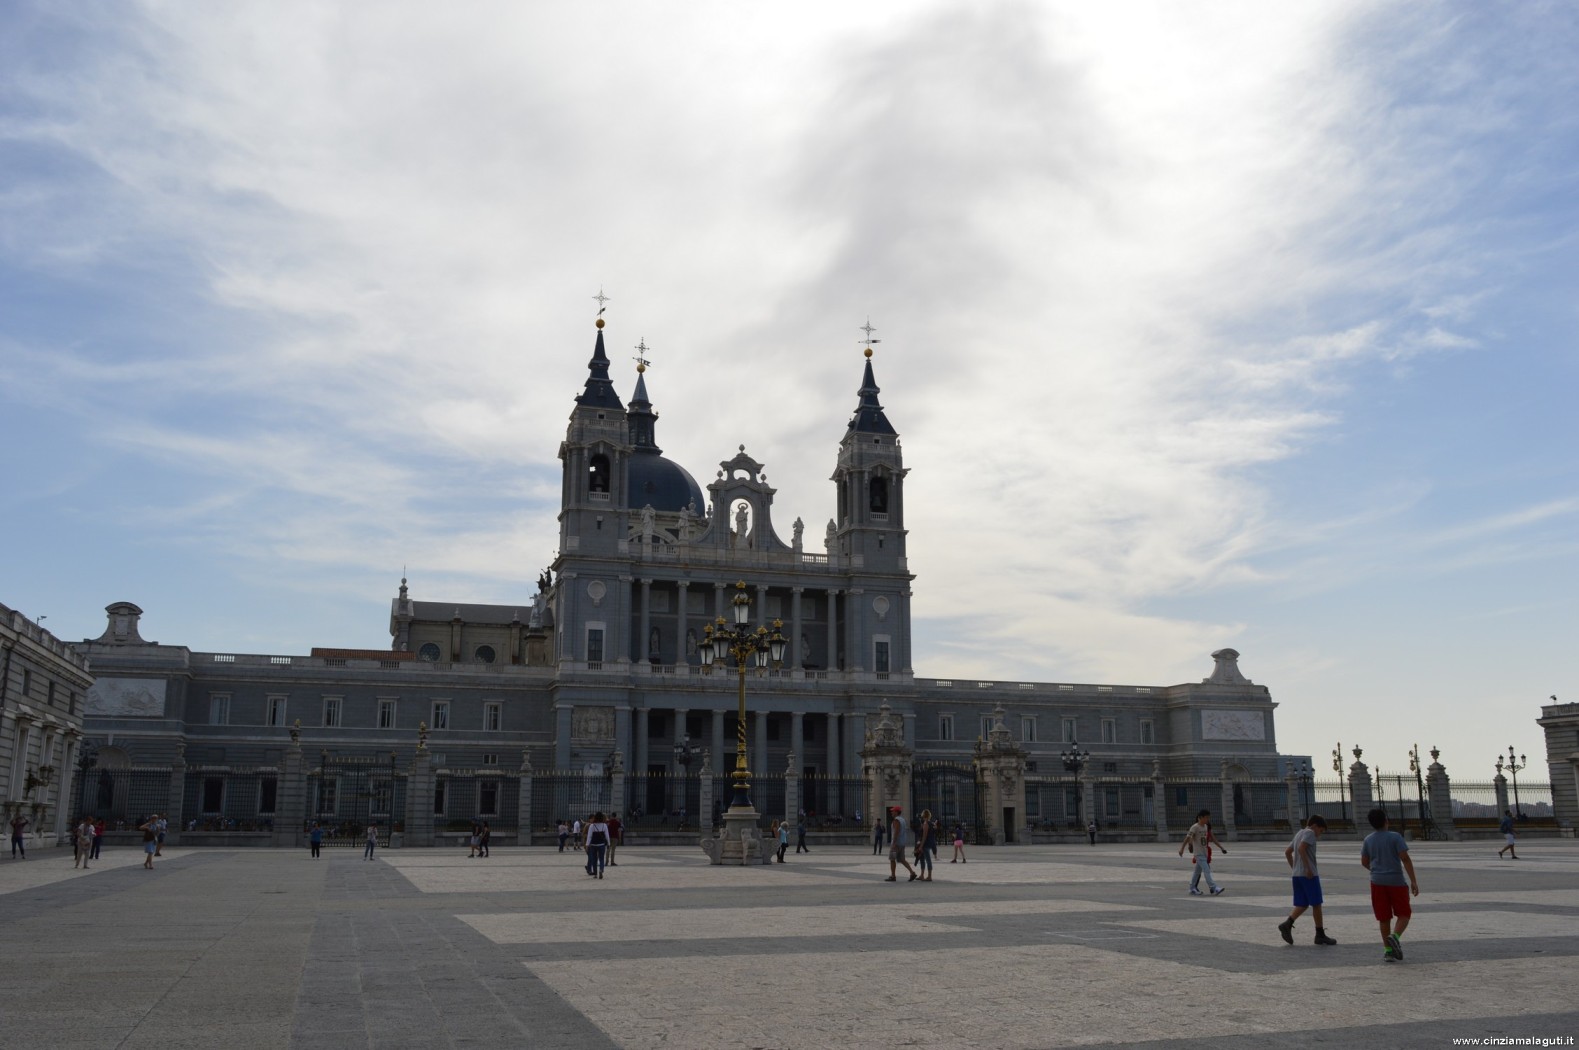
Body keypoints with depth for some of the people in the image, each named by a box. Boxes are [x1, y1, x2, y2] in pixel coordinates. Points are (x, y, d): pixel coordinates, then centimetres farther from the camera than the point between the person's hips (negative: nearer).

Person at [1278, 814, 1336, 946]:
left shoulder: (1299, 833, 19)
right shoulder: (1310, 833, -7)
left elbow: (1287, 852, 22)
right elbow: (1301, 848, -23)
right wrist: (1308, 868, -20)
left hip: (1297, 875, 8)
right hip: (1309, 875, -8)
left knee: (1302, 904, 9)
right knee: (1316, 904, 1)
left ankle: (1287, 924, -7)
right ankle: (1320, 934, 7)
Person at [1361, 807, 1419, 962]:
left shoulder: (1368, 840, 5)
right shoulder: (1395, 837, -7)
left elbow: (1364, 862, 13)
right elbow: (1405, 859, -14)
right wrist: (1413, 881, -14)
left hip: (1377, 881, 3)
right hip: (1396, 881, -3)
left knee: (1384, 917, 9)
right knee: (1404, 914, 10)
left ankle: (1388, 950, 9)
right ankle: (1395, 936, -16)